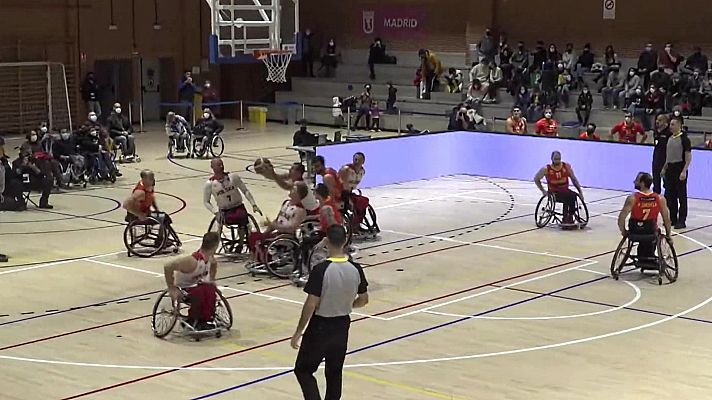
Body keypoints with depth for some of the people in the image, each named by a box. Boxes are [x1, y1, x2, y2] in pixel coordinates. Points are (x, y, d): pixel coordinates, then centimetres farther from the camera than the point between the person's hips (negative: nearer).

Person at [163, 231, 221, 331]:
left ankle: (206, 319, -12)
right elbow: (168, 267, -35)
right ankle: (192, 321, -12)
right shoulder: (192, 261, -33)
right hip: (182, 289, -6)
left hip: (196, 284, 6)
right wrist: (171, 288, -28)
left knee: (211, 290, -24)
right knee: (199, 294, -34)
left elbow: (214, 263, 18)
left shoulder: (210, 258, -9)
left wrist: (211, 280, 9)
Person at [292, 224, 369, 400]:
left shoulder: (321, 270, -22)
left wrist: (298, 332, -10)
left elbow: (311, 305, -20)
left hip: (320, 327, -5)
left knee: (303, 370, 8)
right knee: (334, 373, 18)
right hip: (342, 326, 5)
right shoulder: (355, 269, -6)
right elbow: (363, 299, 5)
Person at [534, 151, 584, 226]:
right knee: (567, 199, -31)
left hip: (565, 191, 3)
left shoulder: (566, 166, -1)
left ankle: (570, 218, -20)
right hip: (554, 193, -3)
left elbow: (574, 179, 7)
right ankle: (565, 220, -24)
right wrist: (543, 191, -1)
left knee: (573, 196, -30)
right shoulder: (546, 169, -8)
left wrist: (580, 191, 0)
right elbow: (536, 179, 6)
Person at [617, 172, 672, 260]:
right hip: (651, 233, 1)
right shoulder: (660, 199, -12)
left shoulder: (632, 198, -20)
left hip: (634, 232, -1)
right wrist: (668, 235, 8)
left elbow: (621, 218, -22)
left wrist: (623, 231, -4)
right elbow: (667, 219, -7)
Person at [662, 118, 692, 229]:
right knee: (670, 195, 10)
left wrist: (684, 171, -19)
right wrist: (664, 168, 17)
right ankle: (672, 218, 20)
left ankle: (682, 221, 2)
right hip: (670, 168, 7)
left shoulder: (684, 139, -10)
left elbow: (688, 156, -12)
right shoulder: (670, 138, 11)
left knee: (682, 196, -2)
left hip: (680, 168, -7)